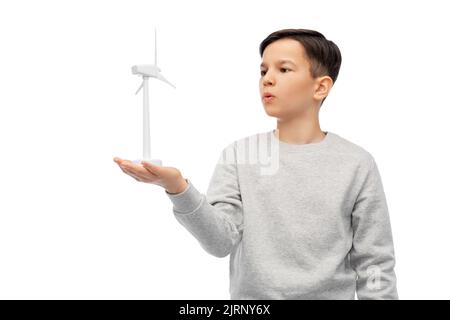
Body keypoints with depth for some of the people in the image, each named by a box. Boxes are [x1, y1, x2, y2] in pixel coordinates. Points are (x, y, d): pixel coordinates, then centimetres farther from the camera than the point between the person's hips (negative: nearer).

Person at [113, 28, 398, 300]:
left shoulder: (357, 165, -6)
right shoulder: (237, 155, -2)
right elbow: (221, 240, -14)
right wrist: (179, 188, -29)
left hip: (331, 294, -1)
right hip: (251, 294, 1)